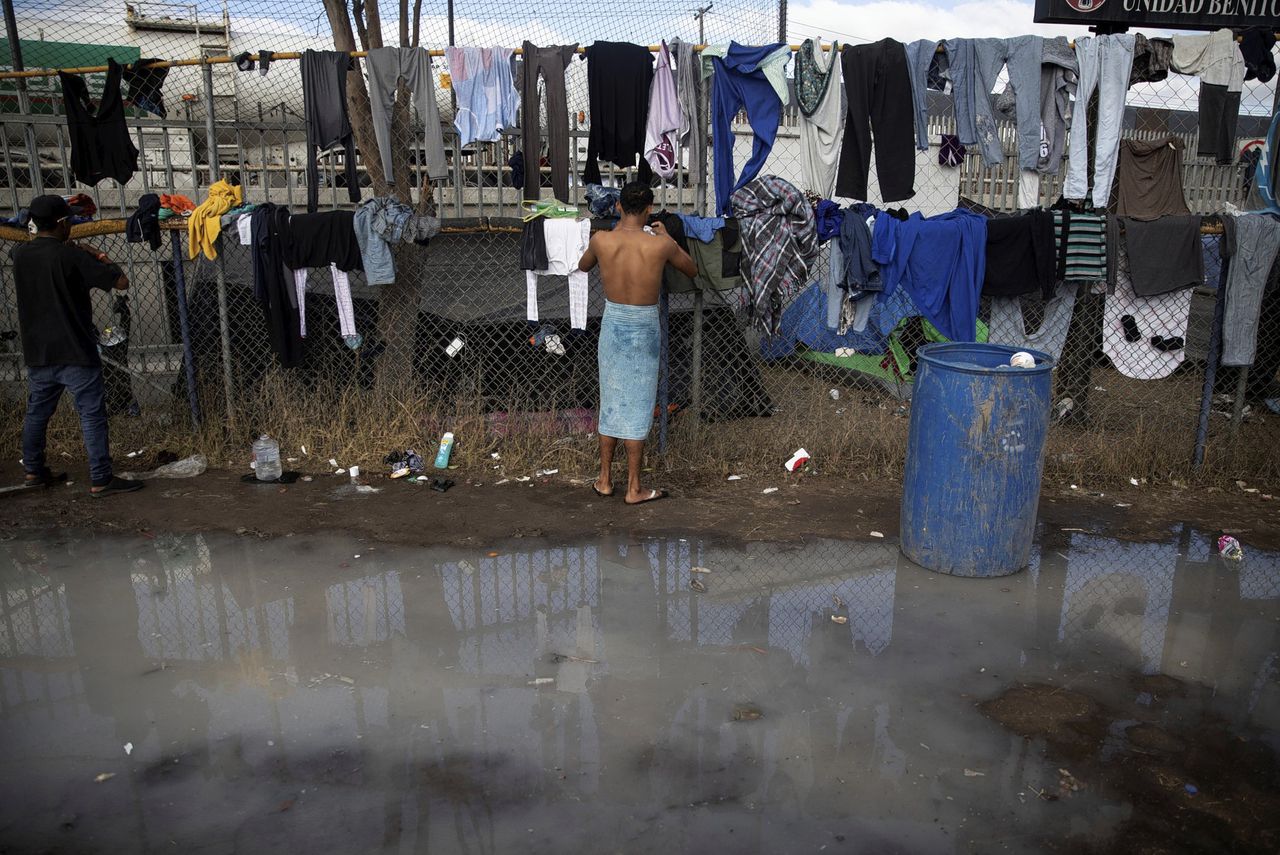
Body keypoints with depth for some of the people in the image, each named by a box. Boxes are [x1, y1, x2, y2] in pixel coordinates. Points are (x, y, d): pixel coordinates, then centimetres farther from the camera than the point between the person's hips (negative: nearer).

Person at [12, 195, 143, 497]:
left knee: (37, 412, 18)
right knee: (92, 415, -1)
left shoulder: (20, 255, 5)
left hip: (37, 352, 7)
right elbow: (121, 282, -15)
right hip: (75, 351, -7)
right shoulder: (71, 256, -15)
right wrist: (102, 258, 2)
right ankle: (100, 479, 0)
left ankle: (34, 470, 31)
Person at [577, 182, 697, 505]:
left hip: (612, 323, 3)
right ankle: (634, 488, 11)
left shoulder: (601, 240, -10)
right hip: (644, 326, -2)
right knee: (637, 406, 5)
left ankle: (605, 480, 23)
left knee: (611, 402, 14)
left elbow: (582, 266, 14)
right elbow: (692, 270, 5)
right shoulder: (661, 244, -14)